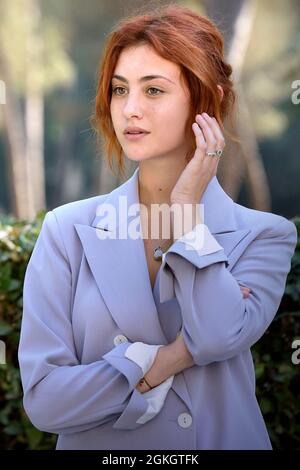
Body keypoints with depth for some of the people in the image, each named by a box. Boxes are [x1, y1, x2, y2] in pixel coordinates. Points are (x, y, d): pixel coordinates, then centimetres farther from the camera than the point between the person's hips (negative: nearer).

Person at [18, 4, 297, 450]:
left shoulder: (264, 235, -3)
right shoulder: (68, 230, -4)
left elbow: (220, 337, -21)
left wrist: (188, 209, -13)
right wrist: (168, 358, -14)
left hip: (225, 438, 0)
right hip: (97, 446, 0)